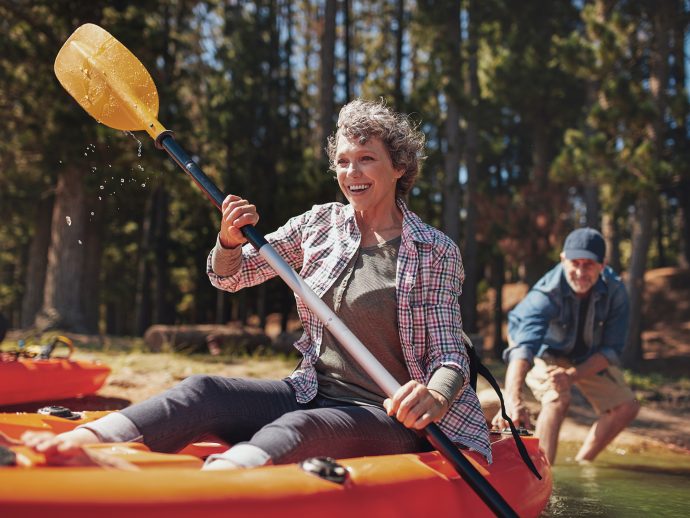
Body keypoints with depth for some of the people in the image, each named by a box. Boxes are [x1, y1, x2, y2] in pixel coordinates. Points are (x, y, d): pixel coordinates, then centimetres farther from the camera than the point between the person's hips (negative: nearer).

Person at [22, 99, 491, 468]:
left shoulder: (437, 252, -2)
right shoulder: (320, 224, 9)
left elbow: (450, 356, -7)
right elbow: (229, 277, 14)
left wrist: (436, 396, -31)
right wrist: (230, 242, -10)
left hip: (390, 418, -4)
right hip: (312, 394, 4)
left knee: (296, 430, -36)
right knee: (204, 392, -22)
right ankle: (79, 446, -44)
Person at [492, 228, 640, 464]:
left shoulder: (615, 290, -26)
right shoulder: (546, 294, -38)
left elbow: (611, 349, -19)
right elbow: (523, 347, -52)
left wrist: (573, 376, -36)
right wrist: (514, 399, -68)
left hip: (588, 356, 5)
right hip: (544, 351, -5)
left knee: (626, 407, -4)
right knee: (558, 399, -31)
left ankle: (581, 464, 12)